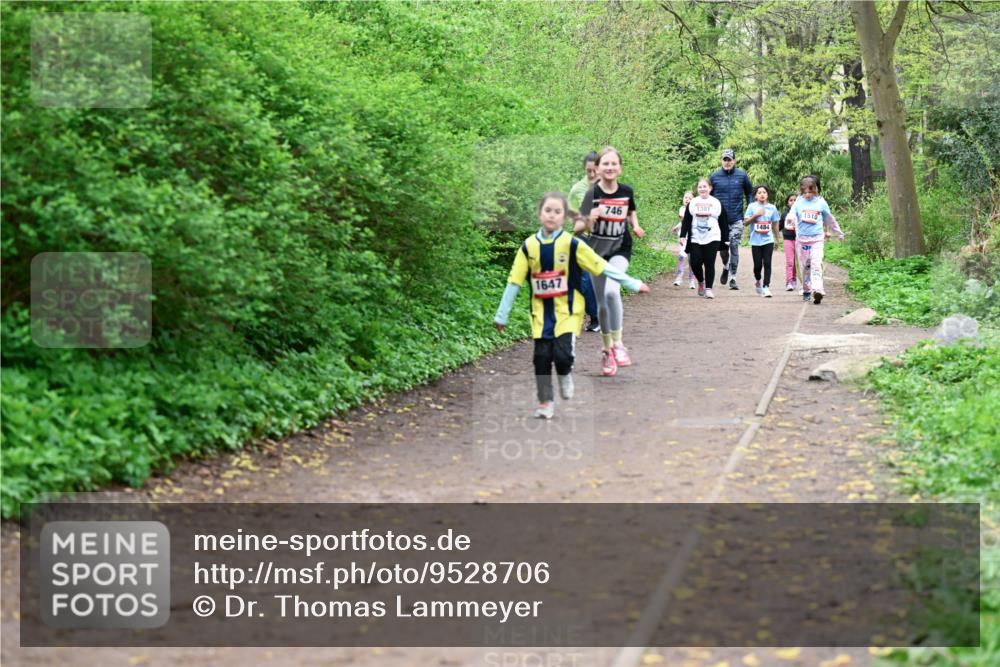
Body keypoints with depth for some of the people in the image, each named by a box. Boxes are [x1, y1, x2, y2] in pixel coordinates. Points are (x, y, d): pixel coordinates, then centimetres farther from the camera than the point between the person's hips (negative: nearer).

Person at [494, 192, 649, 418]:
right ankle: (545, 402, 17)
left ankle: (565, 375, 20)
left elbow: (602, 267, -5)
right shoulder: (529, 246, -1)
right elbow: (514, 281, 3)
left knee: (563, 354, -15)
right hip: (541, 312, 2)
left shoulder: (572, 244, -8)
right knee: (542, 356, 0)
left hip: (568, 310, -2)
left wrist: (633, 284, -6)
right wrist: (502, 315, 4)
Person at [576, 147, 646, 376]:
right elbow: (579, 227, -15)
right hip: (598, 250, 0)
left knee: (611, 290, -26)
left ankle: (617, 343, -14)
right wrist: (589, 220, -35)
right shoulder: (592, 193, -13)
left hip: (620, 249, 0)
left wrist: (635, 226, 0)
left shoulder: (626, 191, -6)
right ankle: (607, 350, 24)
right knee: (602, 303, 6)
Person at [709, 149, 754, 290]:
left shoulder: (742, 175, 2)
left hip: (736, 219, -1)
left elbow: (749, 192, 13)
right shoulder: (714, 176, 3)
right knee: (722, 247, 8)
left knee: (734, 248, -7)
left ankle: (732, 278, -2)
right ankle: (726, 267, 37)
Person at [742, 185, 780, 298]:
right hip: (756, 241, -1)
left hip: (768, 240, 1)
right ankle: (758, 281, 29)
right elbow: (745, 222, -3)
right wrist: (756, 215, -15)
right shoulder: (752, 207, 1)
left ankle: (766, 287, -7)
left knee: (767, 263, -8)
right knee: (758, 264, 2)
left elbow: (775, 225, 13)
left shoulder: (772, 207, 6)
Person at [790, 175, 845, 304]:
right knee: (804, 266, 7)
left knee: (816, 264, -15)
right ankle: (806, 291, 21)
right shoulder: (798, 203, 5)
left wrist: (839, 233, 26)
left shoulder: (821, 203, 5)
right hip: (802, 239, 2)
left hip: (817, 239, -2)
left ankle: (818, 290, -26)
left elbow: (830, 219, 17)